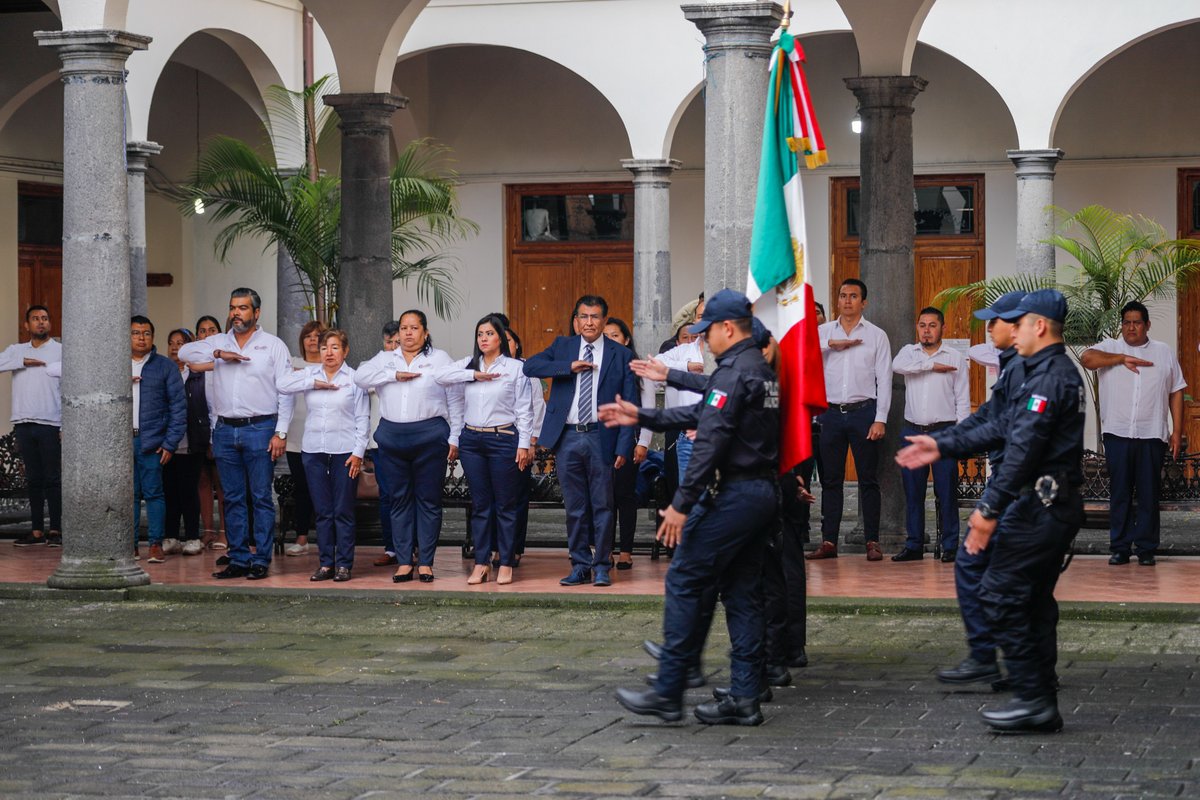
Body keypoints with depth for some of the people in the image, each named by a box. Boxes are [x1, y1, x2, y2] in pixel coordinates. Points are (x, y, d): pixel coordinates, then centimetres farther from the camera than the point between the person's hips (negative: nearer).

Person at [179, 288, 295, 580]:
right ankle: (238, 559, 11)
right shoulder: (218, 342, 14)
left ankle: (261, 560, -1)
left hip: (260, 428, -4)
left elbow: (285, 392, -1)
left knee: (261, 498, -3)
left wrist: (281, 433, -9)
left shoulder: (273, 345, 3)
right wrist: (218, 354, -11)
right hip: (225, 430, 4)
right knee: (233, 499, 7)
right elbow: (185, 351, 2)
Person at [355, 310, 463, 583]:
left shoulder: (439, 359, 8)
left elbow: (455, 400, 4)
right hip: (392, 437, 3)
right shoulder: (386, 358, 14)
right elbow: (360, 377, -3)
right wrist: (395, 375, -11)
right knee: (398, 499, 4)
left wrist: (454, 438, -2)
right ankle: (403, 562, 8)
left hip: (430, 436, -2)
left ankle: (426, 562, 4)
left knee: (428, 499, 0)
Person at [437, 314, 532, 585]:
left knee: (505, 504, 1)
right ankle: (481, 563, 12)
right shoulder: (468, 365, 10)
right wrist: (476, 375, -12)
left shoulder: (515, 368, 1)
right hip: (472, 440, 3)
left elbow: (524, 409, -1)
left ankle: (506, 563, 7)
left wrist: (524, 444, -7)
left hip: (503, 439, -3)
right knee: (480, 504, 7)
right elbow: (442, 377, -7)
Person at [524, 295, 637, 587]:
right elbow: (530, 366, -6)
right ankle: (580, 565, 15)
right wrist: (569, 366, -15)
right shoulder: (563, 346, 9)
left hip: (601, 438, -2)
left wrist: (624, 447, -7)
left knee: (602, 506, 3)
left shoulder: (620, 355, 3)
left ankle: (601, 566, 12)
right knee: (575, 507, 8)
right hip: (567, 438, 2)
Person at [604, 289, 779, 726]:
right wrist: (642, 416, 28)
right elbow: (701, 414, 26)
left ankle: (667, 692, -4)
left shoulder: (732, 372, -14)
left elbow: (711, 440, -21)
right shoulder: (762, 370, 18)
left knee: (685, 582, -5)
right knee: (742, 591, 11)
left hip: (733, 493, -10)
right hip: (763, 492, 10)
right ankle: (744, 697, 10)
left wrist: (682, 503, -22)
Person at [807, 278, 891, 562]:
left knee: (868, 479, 0)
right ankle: (828, 542, 7)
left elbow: (884, 379, 1)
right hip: (832, 412, 2)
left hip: (863, 411, -2)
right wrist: (831, 344, -14)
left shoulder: (876, 335, 6)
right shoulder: (822, 332, 10)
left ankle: (872, 542, 2)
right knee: (830, 479, 4)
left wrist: (880, 420, -7)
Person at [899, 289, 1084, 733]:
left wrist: (990, 508, -24)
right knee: (1035, 602, 13)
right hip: (1059, 507, 10)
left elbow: (1024, 447, -22)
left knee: (1000, 595, -8)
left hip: (1038, 506, -10)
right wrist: (942, 445, 22)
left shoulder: (1049, 377, -15)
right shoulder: (1059, 373, 18)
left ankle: (1032, 697, -7)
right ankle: (1043, 706, 15)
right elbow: (1003, 427, 22)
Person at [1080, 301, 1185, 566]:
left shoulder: (1164, 353, 13)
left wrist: (1177, 430, 4)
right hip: (1117, 434, 0)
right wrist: (1122, 359, -12)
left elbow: (1176, 392, 11)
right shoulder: (1111, 348, 10)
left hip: (1152, 435, 0)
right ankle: (1120, 548, 6)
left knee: (1149, 494, 0)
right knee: (1119, 493, 1)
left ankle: (1146, 549, 6)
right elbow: (1086, 358, -11)